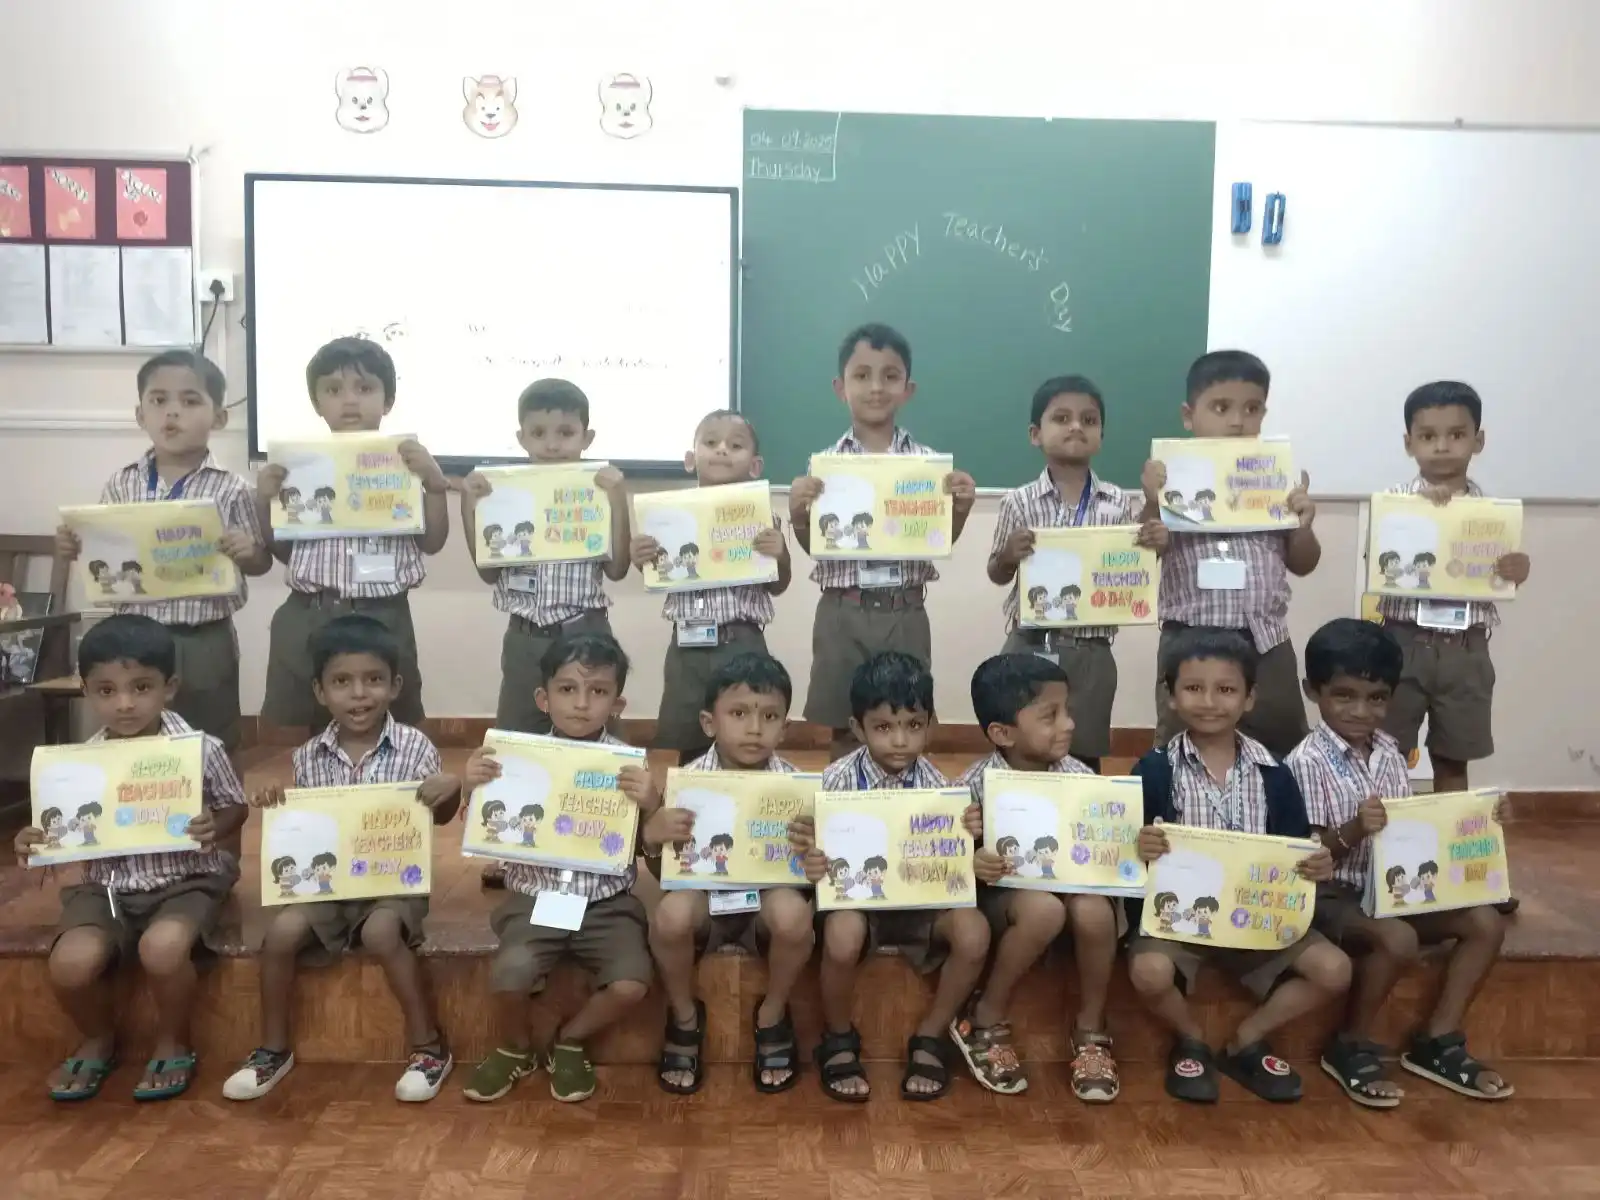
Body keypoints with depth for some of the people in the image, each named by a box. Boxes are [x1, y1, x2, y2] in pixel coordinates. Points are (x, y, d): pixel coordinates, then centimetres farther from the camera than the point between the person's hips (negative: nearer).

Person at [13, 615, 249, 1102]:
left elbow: (236, 807, 4)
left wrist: (216, 829, -19)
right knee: (69, 964, -23)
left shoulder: (201, 750, -9)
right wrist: (36, 842, -9)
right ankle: (98, 1038, 15)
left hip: (185, 880, -3)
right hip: (107, 885, 3)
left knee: (162, 948, -33)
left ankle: (173, 1041, 1)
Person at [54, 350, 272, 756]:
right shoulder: (121, 485, 2)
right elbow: (105, 560, 12)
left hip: (204, 642, -3)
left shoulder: (231, 489, -6)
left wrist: (247, 552, -21)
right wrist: (75, 549, -8)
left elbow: (262, 562, 0)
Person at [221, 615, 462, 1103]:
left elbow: (441, 819, -2)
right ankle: (274, 1048, 7)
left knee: (381, 933, -30)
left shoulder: (414, 747, -9)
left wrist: (451, 790, -24)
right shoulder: (309, 756, 0)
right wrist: (274, 806, -11)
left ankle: (429, 1045, -11)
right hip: (329, 879, 4)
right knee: (281, 932, -18)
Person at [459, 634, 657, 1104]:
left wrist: (652, 805, -22)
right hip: (534, 898, 0)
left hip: (606, 903, 0)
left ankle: (569, 1042, 13)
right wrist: (472, 790, -14)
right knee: (509, 974, -25)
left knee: (630, 985, -21)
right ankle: (513, 1048, 11)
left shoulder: (628, 765, -4)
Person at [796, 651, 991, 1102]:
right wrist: (813, 863, -35)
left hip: (920, 898, 2)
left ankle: (930, 1037, 2)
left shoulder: (934, 783, -5)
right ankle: (839, 1038, -1)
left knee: (973, 932, -25)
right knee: (842, 937, -35)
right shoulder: (839, 779, -12)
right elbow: (819, 846, -10)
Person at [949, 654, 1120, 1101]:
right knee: (1044, 909, -36)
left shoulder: (1080, 777, -7)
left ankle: (1090, 1029, -4)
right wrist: (969, 864, -34)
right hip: (1003, 896, -3)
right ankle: (986, 1019, -11)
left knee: (1093, 911, -31)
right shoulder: (975, 785, -16)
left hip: (1072, 885, 3)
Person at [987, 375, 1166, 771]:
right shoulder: (1019, 502, -3)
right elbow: (998, 575, 4)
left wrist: (1156, 544, -15)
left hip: (1090, 653, 1)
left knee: (1085, 758, 11)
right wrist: (1009, 555, -18)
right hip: (1030, 647, -1)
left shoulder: (1122, 504, 0)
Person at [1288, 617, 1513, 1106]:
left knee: (1486, 922, -5)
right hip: (1333, 894, -8)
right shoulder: (1307, 762, -16)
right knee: (1398, 940, -32)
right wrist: (1354, 830, -35)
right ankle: (1352, 1047, -6)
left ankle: (1436, 1042, 7)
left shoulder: (1389, 752, 7)